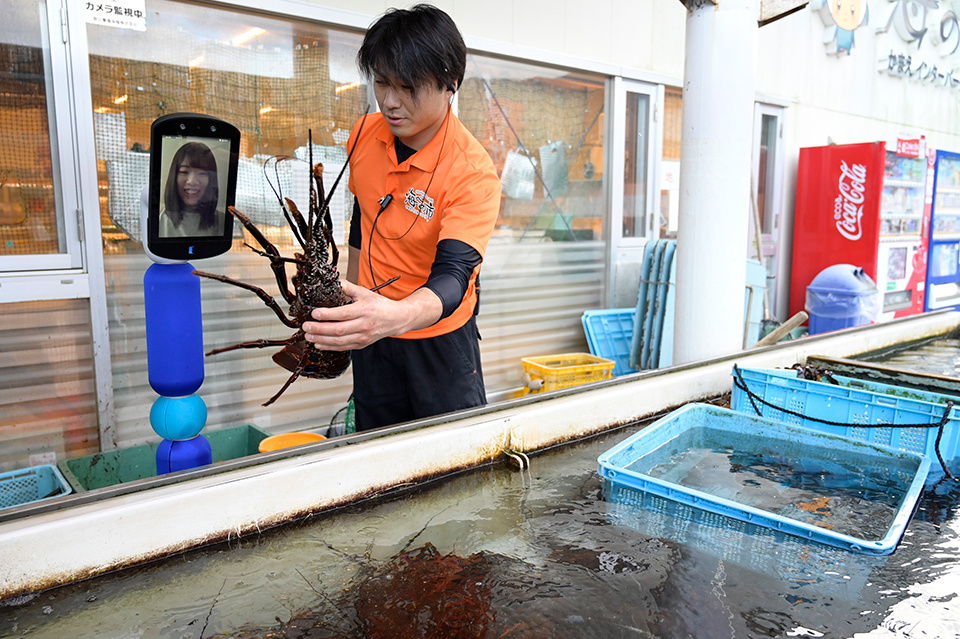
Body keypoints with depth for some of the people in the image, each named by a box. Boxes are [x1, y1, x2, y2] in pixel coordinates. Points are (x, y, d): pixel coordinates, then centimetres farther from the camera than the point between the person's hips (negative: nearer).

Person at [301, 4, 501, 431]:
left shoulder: (473, 173, -24)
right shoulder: (366, 134, -5)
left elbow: (452, 276, -35)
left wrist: (396, 316, -57)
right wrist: (352, 305, 14)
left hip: (439, 336, -4)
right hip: (371, 331, 5)